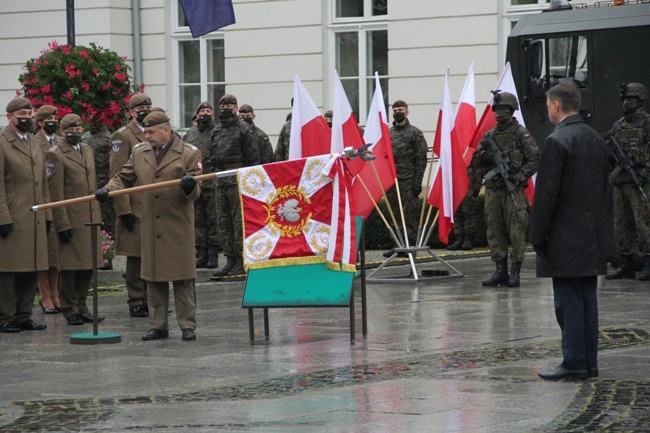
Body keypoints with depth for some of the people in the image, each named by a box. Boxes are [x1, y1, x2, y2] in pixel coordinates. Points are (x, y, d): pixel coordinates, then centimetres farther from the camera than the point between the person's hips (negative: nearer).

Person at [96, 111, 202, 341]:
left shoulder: (189, 153, 0)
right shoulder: (139, 152, 12)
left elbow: (195, 193, -2)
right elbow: (124, 178, 17)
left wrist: (189, 187, -25)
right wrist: (108, 189, -2)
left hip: (178, 226, -4)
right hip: (151, 228, 4)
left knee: (182, 278, -2)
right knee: (154, 278, 7)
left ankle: (187, 325, 4)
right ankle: (158, 326, 15)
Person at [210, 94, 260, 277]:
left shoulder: (243, 128, -3)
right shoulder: (217, 130, 18)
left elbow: (253, 158, -5)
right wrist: (216, 174, 14)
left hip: (238, 181, -8)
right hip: (221, 182, 8)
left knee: (239, 221, -7)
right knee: (223, 222, 8)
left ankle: (241, 261, -5)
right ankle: (230, 260, 13)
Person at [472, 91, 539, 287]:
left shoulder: (521, 134, -2)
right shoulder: (489, 136, 14)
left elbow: (534, 159, -5)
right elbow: (475, 161, 17)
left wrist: (520, 177, -14)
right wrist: (483, 157, -5)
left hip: (513, 190, -6)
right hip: (492, 190, 6)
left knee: (516, 232, -5)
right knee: (495, 231, 6)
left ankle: (515, 272, -2)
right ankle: (501, 271, 11)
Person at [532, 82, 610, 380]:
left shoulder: (557, 141, -14)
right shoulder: (596, 140, 11)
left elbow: (546, 193, -15)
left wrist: (537, 234, -9)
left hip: (566, 237, -8)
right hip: (593, 234, 8)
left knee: (568, 300, -5)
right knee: (587, 299, 10)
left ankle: (574, 362, -5)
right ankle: (589, 363, 13)